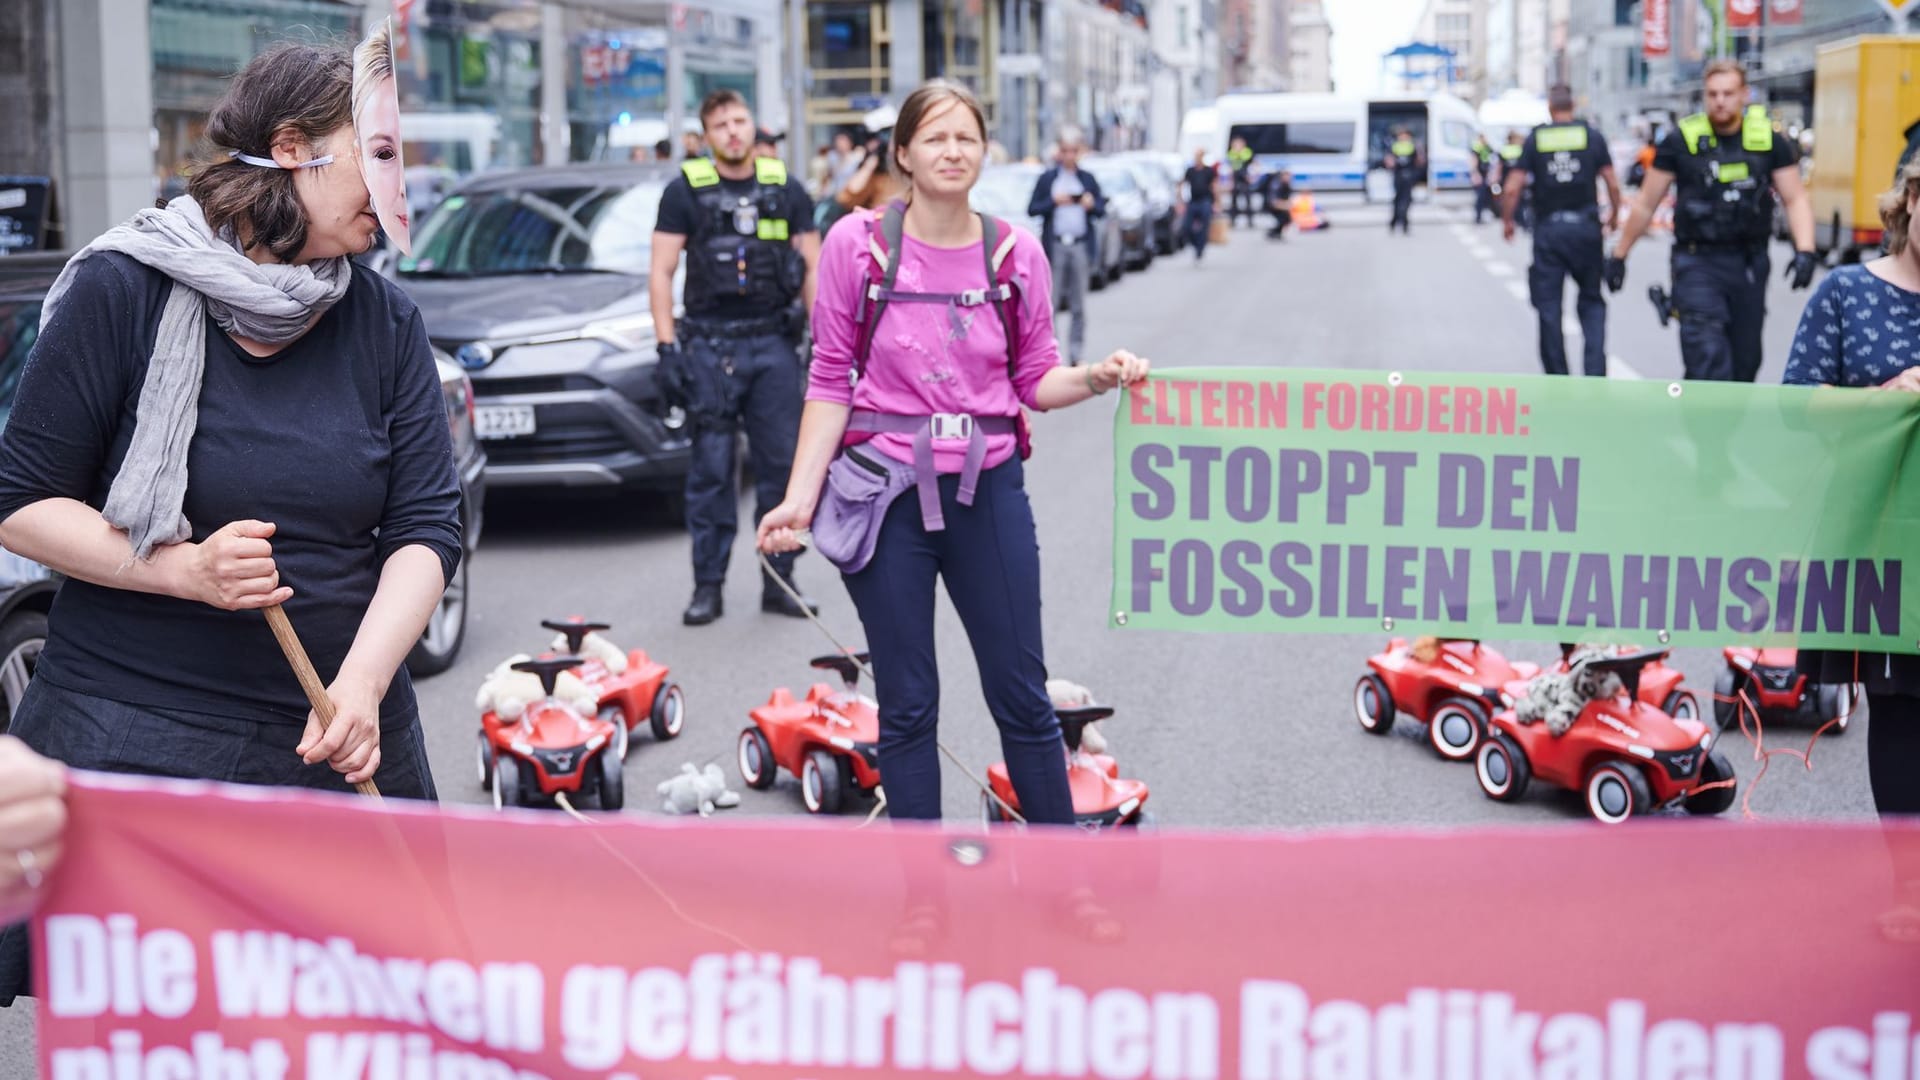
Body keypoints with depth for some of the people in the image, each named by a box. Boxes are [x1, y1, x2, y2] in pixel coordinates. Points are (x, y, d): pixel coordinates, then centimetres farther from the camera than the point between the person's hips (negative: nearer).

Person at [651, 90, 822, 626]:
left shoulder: (785, 189, 10)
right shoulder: (685, 191, 3)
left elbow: (812, 266, 11)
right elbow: (661, 273, 2)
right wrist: (668, 347, -7)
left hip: (773, 342, 2)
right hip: (709, 344, -2)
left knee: (782, 463, 2)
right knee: (711, 467, -1)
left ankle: (778, 581, 11)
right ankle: (708, 586, 6)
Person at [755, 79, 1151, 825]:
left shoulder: (1016, 253, 2)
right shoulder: (857, 244, -4)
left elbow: (1035, 381, 8)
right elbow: (831, 383, -1)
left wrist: (1098, 376, -13)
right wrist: (799, 499, -8)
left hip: (988, 490, 2)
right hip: (886, 493, -1)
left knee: (1021, 694, 8)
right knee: (906, 707, 6)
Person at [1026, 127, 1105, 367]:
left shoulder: (1088, 179, 13)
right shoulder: (1047, 178, 7)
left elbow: (1102, 211, 12)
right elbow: (1032, 210, 2)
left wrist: (1092, 205, -10)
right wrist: (1053, 201, -13)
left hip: (1082, 246, 2)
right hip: (1055, 245, -2)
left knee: (1078, 306, 4)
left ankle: (1076, 356, 8)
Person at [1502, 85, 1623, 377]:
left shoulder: (1535, 139, 2)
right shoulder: (1593, 137, 3)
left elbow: (1513, 189, -2)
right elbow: (1612, 185, 1)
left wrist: (1507, 221, 13)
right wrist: (1614, 215, 19)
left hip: (1548, 229, -1)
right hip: (1586, 228, 1)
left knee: (1549, 307, 6)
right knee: (1591, 302, 11)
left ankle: (1558, 378, 8)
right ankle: (1595, 370, -5)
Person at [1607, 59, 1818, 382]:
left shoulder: (1768, 140, 2)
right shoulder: (1681, 140, -3)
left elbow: (1795, 199, 3)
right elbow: (1646, 204, 5)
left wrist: (1805, 250, -13)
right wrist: (1619, 255, 7)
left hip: (1750, 264, 3)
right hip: (1698, 262, -3)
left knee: (1745, 362, 13)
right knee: (1707, 359, -17)